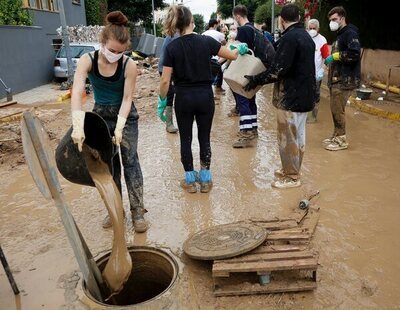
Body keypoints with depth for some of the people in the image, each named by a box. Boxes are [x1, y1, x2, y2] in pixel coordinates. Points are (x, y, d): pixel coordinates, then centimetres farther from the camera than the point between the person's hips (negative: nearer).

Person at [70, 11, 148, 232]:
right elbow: (77, 92, -32)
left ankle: (137, 211, 2)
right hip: (100, 115, 2)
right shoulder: (87, 60, -20)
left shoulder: (129, 65, -22)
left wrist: (119, 127, -28)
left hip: (125, 115, -2)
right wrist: (78, 125, -44)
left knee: (130, 160, -6)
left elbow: (127, 99, -18)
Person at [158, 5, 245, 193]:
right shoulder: (206, 41, -6)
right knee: (204, 138, 12)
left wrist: (162, 101, 3)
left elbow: (165, 80, -9)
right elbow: (232, 56, 5)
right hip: (205, 96, 1)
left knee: (186, 139, 12)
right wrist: (239, 49, 26)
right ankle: (205, 179, 20)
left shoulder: (172, 47, -8)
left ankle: (190, 180, 20)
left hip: (183, 98, -1)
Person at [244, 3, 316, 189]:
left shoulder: (289, 38, -18)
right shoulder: (306, 36, 12)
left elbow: (279, 70, -24)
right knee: (298, 135, 17)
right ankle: (293, 169, 30)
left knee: (287, 138, 0)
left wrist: (256, 80, -13)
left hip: (291, 98, -9)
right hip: (304, 96, 10)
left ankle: (291, 177, 10)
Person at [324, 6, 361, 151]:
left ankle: (342, 140, 3)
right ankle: (336, 136, 23)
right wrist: (330, 60, 8)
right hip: (337, 79, 10)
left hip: (345, 80, -10)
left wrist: (335, 56, -17)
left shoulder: (350, 33, -10)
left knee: (338, 110, -6)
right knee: (335, 109, 13)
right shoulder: (340, 35, 20)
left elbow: (355, 54, -24)